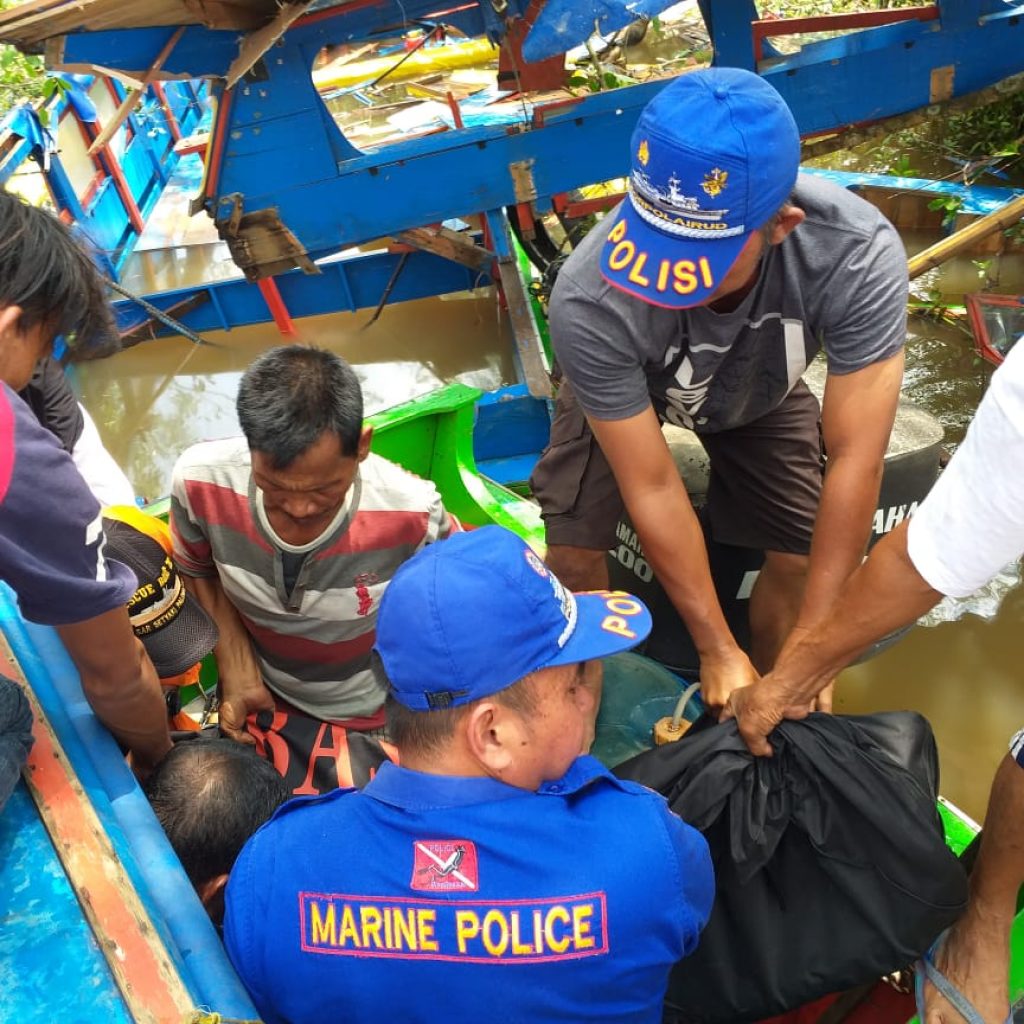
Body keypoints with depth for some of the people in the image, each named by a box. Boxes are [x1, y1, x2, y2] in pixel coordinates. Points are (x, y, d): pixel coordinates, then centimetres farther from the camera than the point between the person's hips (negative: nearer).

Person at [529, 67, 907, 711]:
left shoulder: (858, 255, -40)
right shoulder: (591, 302, -43)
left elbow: (856, 459, -33)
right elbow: (652, 488, -32)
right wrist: (717, 651, -24)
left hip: (759, 391, 2)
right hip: (625, 388, -1)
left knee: (801, 559, -9)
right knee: (574, 552, -14)